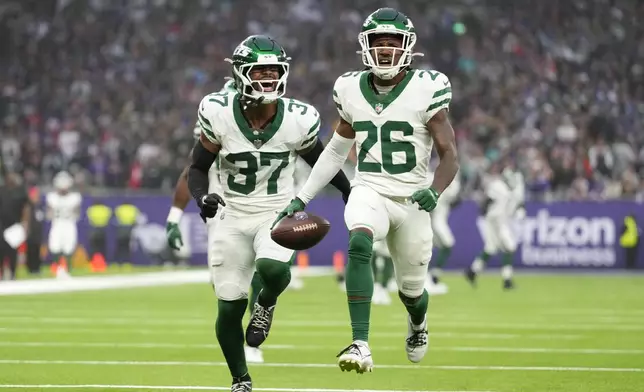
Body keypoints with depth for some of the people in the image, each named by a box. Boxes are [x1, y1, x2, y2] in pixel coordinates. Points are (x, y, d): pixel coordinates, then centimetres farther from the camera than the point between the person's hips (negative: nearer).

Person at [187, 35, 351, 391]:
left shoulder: (298, 119, -12)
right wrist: (202, 197, -23)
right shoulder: (219, 114, -15)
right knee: (229, 307, 2)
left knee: (272, 269, -32)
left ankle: (266, 303, 6)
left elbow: (318, 160, 7)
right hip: (232, 217, 1)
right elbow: (198, 168, -4)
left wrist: (351, 193, 6)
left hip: (278, 213, -1)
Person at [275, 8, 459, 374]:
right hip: (369, 191, 1)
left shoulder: (426, 90, -9)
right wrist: (301, 198, 13)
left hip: (412, 199, -1)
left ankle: (418, 322, 52)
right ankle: (361, 346, -36)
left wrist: (435, 191, -30)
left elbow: (450, 157, -9)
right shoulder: (353, 90, 2)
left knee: (411, 289, 11)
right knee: (359, 244, -32)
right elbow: (336, 150, 16)